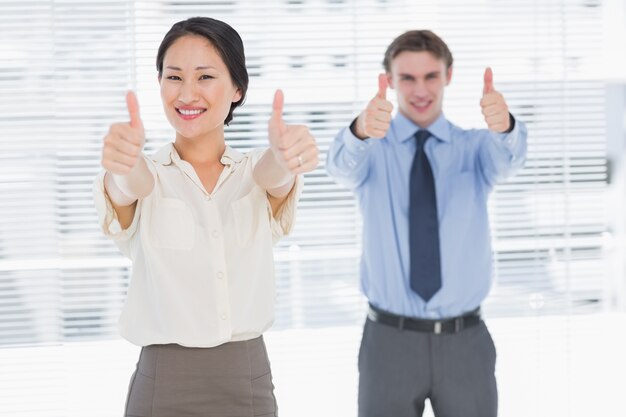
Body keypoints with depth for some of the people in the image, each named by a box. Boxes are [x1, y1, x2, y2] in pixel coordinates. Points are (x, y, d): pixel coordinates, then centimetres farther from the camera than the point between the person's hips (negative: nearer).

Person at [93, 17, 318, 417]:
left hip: (251, 383, 2)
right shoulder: (148, 177, -1)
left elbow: (276, 172, -20)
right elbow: (130, 183, -24)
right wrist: (124, 160, -49)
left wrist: (287, 152, -45)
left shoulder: (258, 172, 3)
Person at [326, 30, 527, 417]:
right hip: (390, 342, -1)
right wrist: (361, 130, -46)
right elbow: (342, 164, -22)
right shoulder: (373, 149, 1)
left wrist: (504, 124, -44)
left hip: (465, 342, 1)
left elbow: (508, 157, -19)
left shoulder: (474, 146, 4)